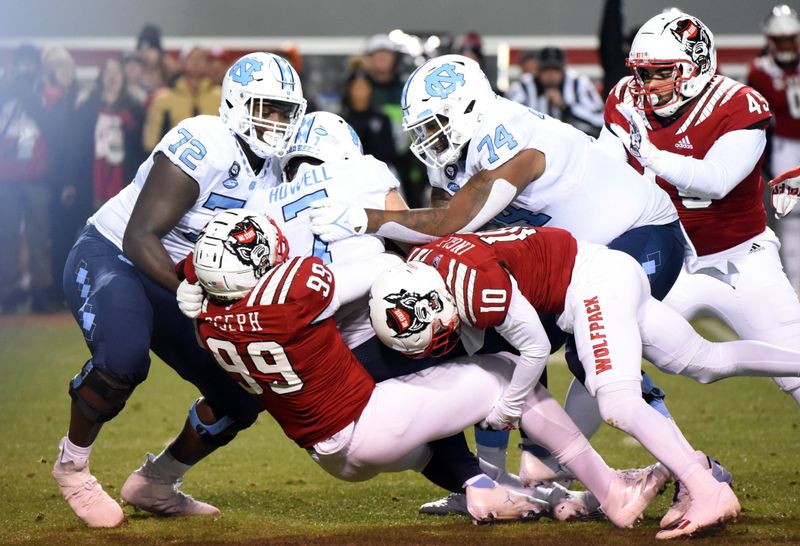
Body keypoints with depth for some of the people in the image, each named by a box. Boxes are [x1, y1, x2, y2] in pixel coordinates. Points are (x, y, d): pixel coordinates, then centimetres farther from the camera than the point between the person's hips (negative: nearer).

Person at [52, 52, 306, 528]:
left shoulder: (277, 174, 1)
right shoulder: (207, 145, -25)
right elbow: (140, 237, -27)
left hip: (172, 279, 8)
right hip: (109, 257, -8)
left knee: (242, 396, 1)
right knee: (123, 356, -37)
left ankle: (155, 484, 22)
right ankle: (72, 466, -10)